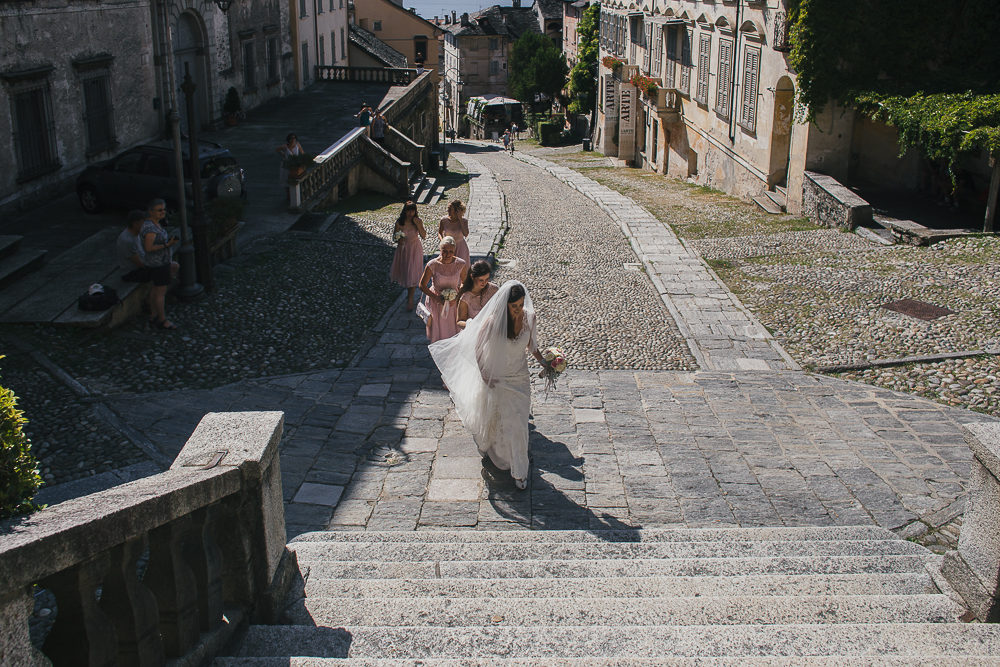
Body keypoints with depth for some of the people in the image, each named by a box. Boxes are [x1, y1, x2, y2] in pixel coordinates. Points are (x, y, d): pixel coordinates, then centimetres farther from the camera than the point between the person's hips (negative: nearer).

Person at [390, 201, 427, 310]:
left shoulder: (418, 221, -12)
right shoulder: (399, 222, -12)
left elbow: (424, 236, -16)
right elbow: (395, 236, -3)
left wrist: (417, 224, -26)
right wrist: (399, 240, -26)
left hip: (415, 249, -2)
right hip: (403, 249, 2)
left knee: (412, 272, -3)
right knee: (404, 271, 14)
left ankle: (410, 298, 8)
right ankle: (409, 291, 43)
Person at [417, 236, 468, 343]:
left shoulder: (461, 264, -15)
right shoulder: (432, 265, -20)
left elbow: (464, 283, 2)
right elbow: (422, 286, -9)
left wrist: (457, 298, -13)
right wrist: (438, 298, -17)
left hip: (453, 303, 1)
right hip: (435, 302, -1)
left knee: (453, 332, 12)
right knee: (437, 333, 10)